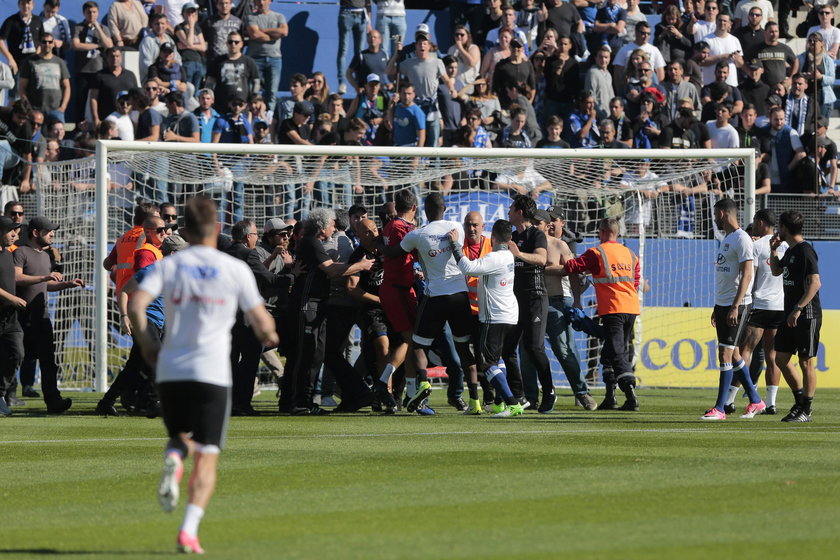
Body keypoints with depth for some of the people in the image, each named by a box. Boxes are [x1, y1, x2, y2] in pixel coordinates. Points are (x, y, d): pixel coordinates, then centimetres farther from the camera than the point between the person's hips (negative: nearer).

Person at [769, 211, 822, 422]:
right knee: (781, 359, 9)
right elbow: (776, 272, 32)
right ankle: (800, 402, 20)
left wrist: (798, 309, -24)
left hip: (807, 316, -9)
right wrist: (773, 250, 17)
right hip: (790, 315, 9)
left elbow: (815, 283, -21)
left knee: (806, 361, -3)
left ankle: (806, 411, 3)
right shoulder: (790, 251, 15)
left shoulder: (805, 250, -13)